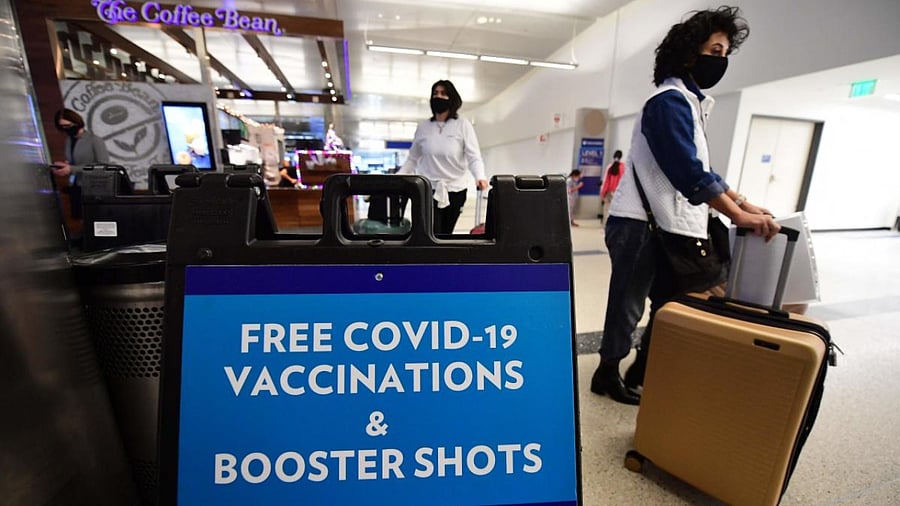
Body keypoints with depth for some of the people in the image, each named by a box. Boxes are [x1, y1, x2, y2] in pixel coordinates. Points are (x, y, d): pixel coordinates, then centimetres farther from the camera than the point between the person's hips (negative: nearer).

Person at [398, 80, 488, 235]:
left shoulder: (463, 126, 1)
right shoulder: (423, 127, 6)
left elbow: (474, 157, -7)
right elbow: (412, 159, 10)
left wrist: (480, 177, -26)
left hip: (455, 190, 0)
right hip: (428, 189, 0)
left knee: (445, 235, 10)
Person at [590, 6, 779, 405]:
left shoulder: (690, 102, 21)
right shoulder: (670, 101, -11)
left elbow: (699, 168, 21)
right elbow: (688, 172, -21)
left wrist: (745, 204, 15)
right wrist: (738, 216, -19)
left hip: (667, 227, 10)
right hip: (640, 226, -10)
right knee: (627, 306, 1)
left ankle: (640, 373, 30)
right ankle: (607, 375, 19)